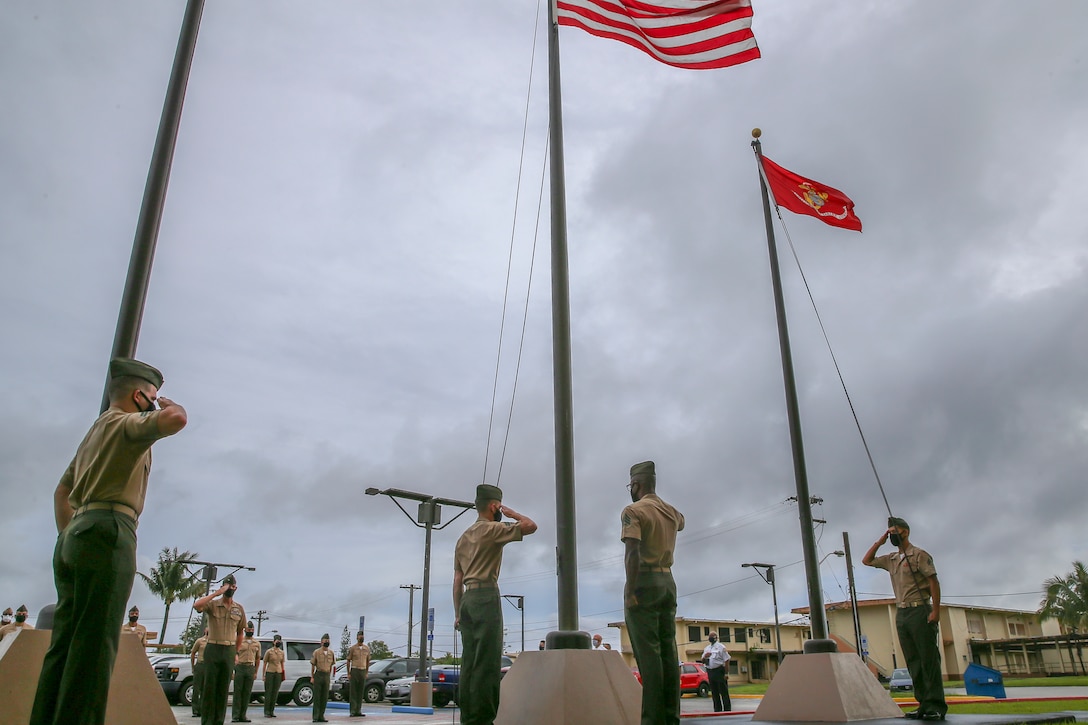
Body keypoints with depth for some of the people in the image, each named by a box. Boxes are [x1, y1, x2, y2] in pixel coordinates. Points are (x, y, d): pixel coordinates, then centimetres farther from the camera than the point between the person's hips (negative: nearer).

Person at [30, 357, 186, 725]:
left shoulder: (95, 432, 28)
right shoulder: (125, 423, -2)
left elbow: (61, 491, 30)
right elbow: (175, 419, -22)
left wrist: (67, 536, 24)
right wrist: (169, 404, 0)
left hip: (74, 537, 9)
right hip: (107, 532, -9)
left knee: (65, 644, 6)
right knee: (93, 645, -13)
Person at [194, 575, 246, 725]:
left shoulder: (239, 609, 9)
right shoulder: (213, 604, -1)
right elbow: (197, 605, -23)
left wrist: (236, 652, 11)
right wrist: (217, 593, -21)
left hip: (229, 651, 3)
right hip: (213, 648, -3)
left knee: (224, 688, 5)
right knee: (209, 686, -2)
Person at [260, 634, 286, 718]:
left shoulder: (282, 653, 11)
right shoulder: (269, 651, 0)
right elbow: (264, 663, 1)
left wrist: (283, 674, 10)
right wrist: (263, 675, -4)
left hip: (278, 673, 4)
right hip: (270, 672, -4)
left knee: (275, 693, 3)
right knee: (268, 692, -3)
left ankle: (272, 711, 9)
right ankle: (266, 712, 1)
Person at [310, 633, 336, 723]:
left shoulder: (331, 653, 8)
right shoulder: (316, 652, -3)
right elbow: (313, 665, 0)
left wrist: (329, 677, 12)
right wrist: (312, 677, -4)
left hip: (327, 676, 4)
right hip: (318, 675, -4)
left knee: (325, 697, 5)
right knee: (317, 697, -1)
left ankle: (321, 716, 12)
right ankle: (315, 717, 3)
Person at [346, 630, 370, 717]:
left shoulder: (367, 649, 8)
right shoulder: (352, 648, -3)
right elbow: (348, 661, 0)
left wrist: (366, 673, 9)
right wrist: (348, 673, -5)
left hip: (363, 671, 4)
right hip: (354, 670, -4)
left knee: (361, 692, 5)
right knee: (353, 692, -3)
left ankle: (358, 711, 10)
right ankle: (352, 711, 0)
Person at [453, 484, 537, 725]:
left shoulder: (463, 537, 21)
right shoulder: (492, 529, -3)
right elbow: (531, 526, -10)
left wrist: (458, 613, 19)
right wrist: (512, 513, 7)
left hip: (467, 599, 8)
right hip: (486, 596, -8)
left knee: (470, 661, 6)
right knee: (487, 661, -9)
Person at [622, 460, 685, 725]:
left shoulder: (633, 511, -8)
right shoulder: (672, 512, 13)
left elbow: (632, 552, -19)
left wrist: (630, 590, -20)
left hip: (645, 582, -7)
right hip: (668, 581, 7)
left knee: (648, 652, -7)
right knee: (668, 650, 7)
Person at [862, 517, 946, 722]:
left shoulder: (919, 555, -4)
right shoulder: (891, 559, 16)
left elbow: (933, 582, -9)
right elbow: (867, 560, 24)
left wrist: (935, 610, -17)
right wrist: (880, 541, 15)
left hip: (920, 611, -7)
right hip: (901, 613, 7)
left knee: (929, 660, -7)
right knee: (913, 662, 6)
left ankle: (936, 706, -6)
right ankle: (924, 705, 9)